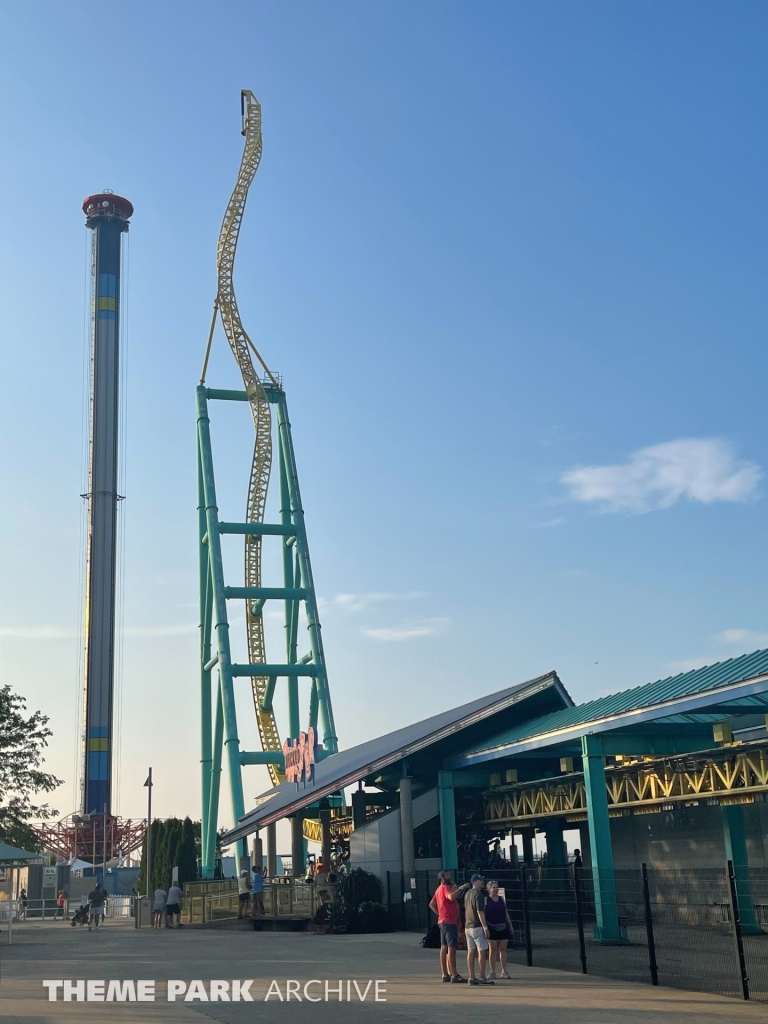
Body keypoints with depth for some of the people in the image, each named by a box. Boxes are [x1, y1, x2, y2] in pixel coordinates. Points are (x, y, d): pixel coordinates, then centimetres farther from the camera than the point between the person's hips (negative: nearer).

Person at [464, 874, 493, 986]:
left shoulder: (467, 894, 14)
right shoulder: (478, 894, -13)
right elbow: (480, 912, -19)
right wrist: (485, 927, -18)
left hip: (467, 927, 9)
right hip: (477, 926, -9)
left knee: (471, 952, 7)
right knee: (482, 951, -4)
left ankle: (471, 978, 7)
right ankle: (482, 978, -5)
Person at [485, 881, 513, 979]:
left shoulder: (502, 899, 11)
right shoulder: (486, 900, -3)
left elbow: (506, 912, 15)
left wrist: (510, 925, 13)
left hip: (503, 927, 4)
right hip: (492, 928, -4)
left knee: (503, 949, 5)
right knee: (493, 950, 0)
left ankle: (504, 971, 10)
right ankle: (493, 972, 6)